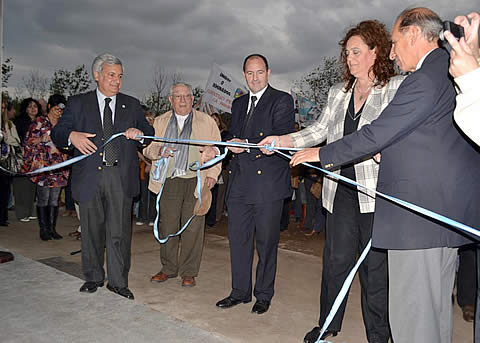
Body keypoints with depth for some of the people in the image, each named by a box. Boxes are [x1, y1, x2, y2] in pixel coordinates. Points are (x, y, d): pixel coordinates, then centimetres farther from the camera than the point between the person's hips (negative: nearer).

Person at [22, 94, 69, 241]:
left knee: (54, 198, 6)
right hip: (42, 165, -4)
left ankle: (52, 228, 12)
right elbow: (27, 141, 1)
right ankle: (43, 229, 2)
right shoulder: (39, 122, 2)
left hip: (59, 166, 4)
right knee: (43, 198, -6)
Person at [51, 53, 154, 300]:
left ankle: (118, 281, 13)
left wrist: (140, 133, -12)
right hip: (90, 176, 0)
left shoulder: (132, 105, 12)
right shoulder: (78, 103, 9)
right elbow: (57, 133, 4)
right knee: (91, 230, 10)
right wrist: (71, 136, -19)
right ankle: (93, 277, 27)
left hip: (121, 177, 0)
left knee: (119, 231, 1)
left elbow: (150, 135, 11)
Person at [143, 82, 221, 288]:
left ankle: (189, 272, 12)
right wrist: (159, 151, -8)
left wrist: (212, 174, -6)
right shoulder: (160, 122, 14)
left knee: (193, 228, 0)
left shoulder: (207, 122, 10)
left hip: (196, 183, -2)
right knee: (167, 227, 6)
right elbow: (147, 148, 14)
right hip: (168, 182, 2)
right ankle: (168, 268, 21)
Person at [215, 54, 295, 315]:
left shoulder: (282, 100, -1)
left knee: (266, 242, 4)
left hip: (268, 182, -6)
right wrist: (231, 145, 0)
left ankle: (264, 295, 19)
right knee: (238, 239, 10)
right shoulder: (238, 104, 19)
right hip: (240, 183, 6)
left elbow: (281, 139, -12)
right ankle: (240, 291, 25)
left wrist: (247, 146, -19)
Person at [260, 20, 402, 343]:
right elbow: (320, 130, 15)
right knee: (336, 260, 9)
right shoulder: (338, 93, 16)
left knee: (375, 266, 3)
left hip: (376, 192, -4)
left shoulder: (396, 88, 0)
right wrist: (281, 141, 5)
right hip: (342, 190, 5)